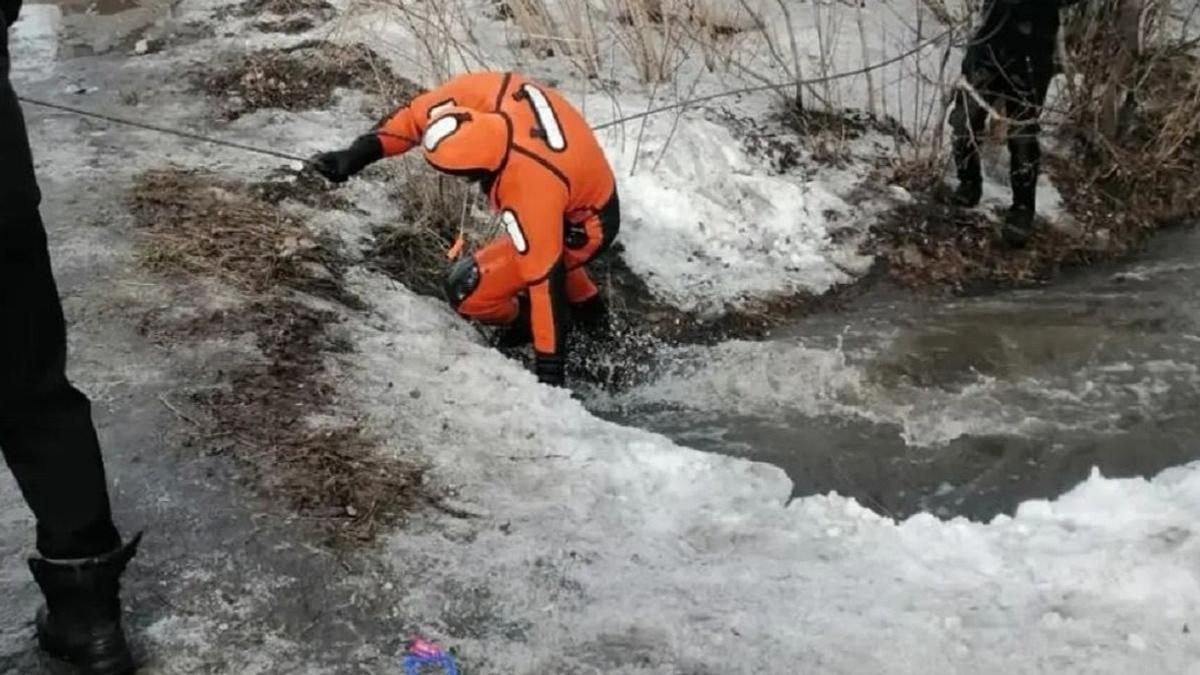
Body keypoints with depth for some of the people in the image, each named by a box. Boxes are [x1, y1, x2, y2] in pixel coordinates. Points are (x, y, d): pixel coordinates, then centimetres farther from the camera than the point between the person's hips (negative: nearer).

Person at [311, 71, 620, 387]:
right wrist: (358, 154, -15)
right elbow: (419, 115, -10)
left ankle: (541, 322, 14)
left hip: (582, 228, -8)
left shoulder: (530, 191, -41)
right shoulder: (486, 92, -26)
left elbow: (543, 275, -35)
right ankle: (587, 306, 48)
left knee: (468, 289, -10)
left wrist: (548, 368, -28)